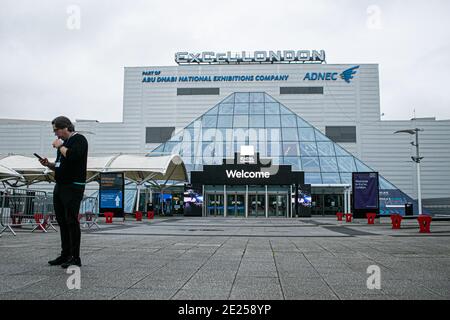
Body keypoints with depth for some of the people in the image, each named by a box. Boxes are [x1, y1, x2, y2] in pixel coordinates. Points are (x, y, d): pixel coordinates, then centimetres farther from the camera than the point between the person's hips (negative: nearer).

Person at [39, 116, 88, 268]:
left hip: (73, 187, -9)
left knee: (72, 221, -8)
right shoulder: (64, 142, 19)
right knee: (62, 222, 11)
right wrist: (48, 164, 6)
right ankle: (65, 255, 20)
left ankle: (75, 257, -2)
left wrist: (60, 146, -10)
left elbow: (72, 156, -26)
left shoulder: (79, 140, -7)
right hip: (60, 186, 9)